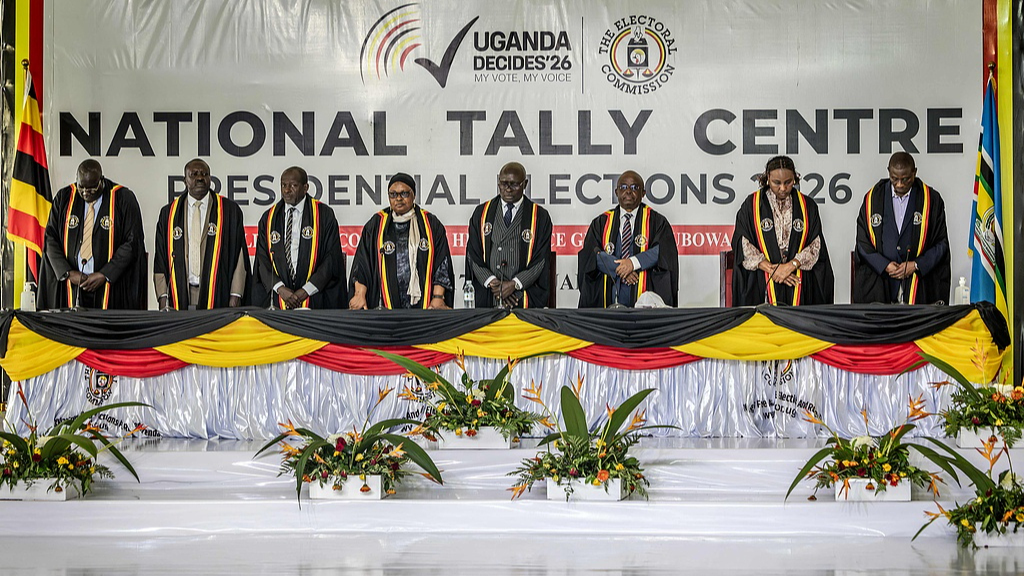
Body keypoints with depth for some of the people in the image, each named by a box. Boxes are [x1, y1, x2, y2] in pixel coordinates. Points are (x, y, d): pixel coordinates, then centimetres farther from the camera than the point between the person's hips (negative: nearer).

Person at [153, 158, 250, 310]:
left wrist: (235, 298, -8)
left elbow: (239, 257, 1)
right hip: (180, 299, 1)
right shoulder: (168, 214, 10)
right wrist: (163, 300, 0)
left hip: (217, 298, -1)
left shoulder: (229, 211, 5)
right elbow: (160, 260, 9)